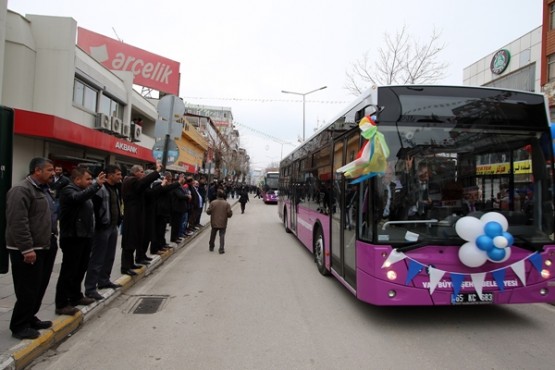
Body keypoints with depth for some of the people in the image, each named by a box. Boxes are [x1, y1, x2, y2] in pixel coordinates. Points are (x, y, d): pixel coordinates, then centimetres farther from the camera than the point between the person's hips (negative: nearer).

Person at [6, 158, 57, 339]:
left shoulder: (44, 190, 15)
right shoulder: (21, 190, -15)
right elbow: (18, 223, -22)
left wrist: (53, 239, 19)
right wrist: (27, 249, -24)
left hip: (45, 247, 9)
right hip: (28, 250, -9)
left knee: (39, 288, 16)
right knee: (28, 290, -2)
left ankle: (30, 318, 29)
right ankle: (19, 326, 12)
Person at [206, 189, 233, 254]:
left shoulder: (213, 202, -8)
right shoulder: (227, 204, -9)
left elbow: (208, 212, -7)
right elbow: (230, 213, -10)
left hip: (214, 223, 1)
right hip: (223, 223, -1)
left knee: (213, 235, 18)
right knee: (222, 235, 5)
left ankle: (211, 247, 30)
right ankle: (221, 249, -1)